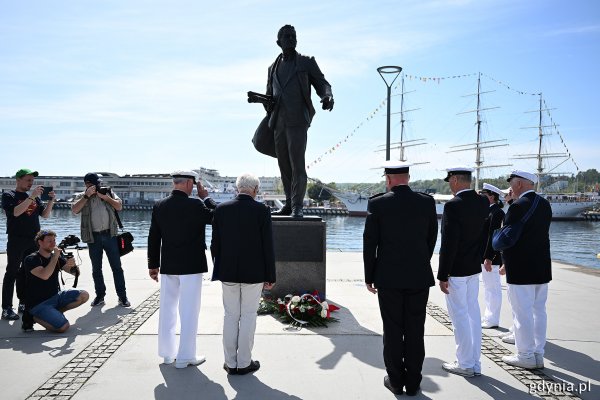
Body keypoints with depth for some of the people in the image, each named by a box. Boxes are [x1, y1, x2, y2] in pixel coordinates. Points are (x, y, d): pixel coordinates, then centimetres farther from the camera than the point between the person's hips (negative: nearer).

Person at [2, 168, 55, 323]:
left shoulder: (35, 197, 14)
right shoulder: (9, 195, -1)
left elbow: (45, 215, 9)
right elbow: (16, 212, -18)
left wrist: (51, 201, -6)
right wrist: (32, 197, -23)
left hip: (33, 241, 5)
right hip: (16, 241, -5)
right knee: (12, 273, -3)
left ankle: (24, 304, 18)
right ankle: (6, 308, -1)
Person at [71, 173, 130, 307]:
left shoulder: (108, 192, 9)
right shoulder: (83, 197, 8)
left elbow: (119, 206, 1)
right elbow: (74, 210, -8)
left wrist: (105, 197, -9)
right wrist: (86, 195, -12)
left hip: (110, 235, -1)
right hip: (93, 237, 1)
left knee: (116, 266, 0)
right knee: (96, 269, 9)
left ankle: (122, 296, 5)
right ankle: (100, 295, 19)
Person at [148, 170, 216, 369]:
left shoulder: (159, 206, 0)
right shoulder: (195, 205, -16)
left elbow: (153, 238, 5)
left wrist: (153, 264, 12)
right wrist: (206, 197, 5)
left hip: (168, 266, 5)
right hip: (191, 266, -5)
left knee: (167, 309, 15)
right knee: (189, 311, 3)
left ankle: (167, 353, 26)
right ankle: (185, 356, 9)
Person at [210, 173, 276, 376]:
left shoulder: (221, 209, -2)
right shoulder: (262, 210, -10)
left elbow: (215, 243, 1)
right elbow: (268, 246, -9)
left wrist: (218, 270, 12)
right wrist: (270, 277, -1)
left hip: (228, 272, 3)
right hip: (253, 273, -3)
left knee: (230, 316, 12)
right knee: (248, 316, 7)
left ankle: (230, 363, 19)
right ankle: (244, 363, 15)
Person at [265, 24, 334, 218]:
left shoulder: (306, 62, 9)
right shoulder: (273, 68, 21)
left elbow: (322, 83, 5)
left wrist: (327, 96, -16)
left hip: (297, 120, -5)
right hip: (278, 122, 5)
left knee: (297, 164, -11)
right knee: (284, 164, 6)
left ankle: (297, 206, -9)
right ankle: (289, 204, 13)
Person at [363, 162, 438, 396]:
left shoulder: (377, 203, -8)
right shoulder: (427, 202, -1)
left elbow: (370, 243, -6)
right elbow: (432, 239, 7)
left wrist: (369, 277, 4)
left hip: (388, 278, -2)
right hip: (420, 277, 2)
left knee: (393, 331, 8)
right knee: (415, 331, 9)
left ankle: (396, 381, 17)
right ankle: (413, 383, 18)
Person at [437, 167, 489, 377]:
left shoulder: (453, 205, -19)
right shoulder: (483, 202, 4)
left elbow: (449, 243, -20)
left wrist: (443, 275, -16)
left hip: (456, 270, -8)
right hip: (474, 268, 8)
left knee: (459, 315, 2)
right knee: (473, 313, 14)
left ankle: (465, 364, 11)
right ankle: (475, 363, 23)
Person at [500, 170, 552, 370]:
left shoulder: (518, 206, -16)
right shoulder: (545, 204, 7)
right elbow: (541, 232, 12)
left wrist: (506, 262, 4)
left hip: (520, 269, -8)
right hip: (542, 267, 8)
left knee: (522, 313, 1)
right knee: (539, 310, 13)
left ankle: (526, 356, 8)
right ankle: (538, 354, 21)